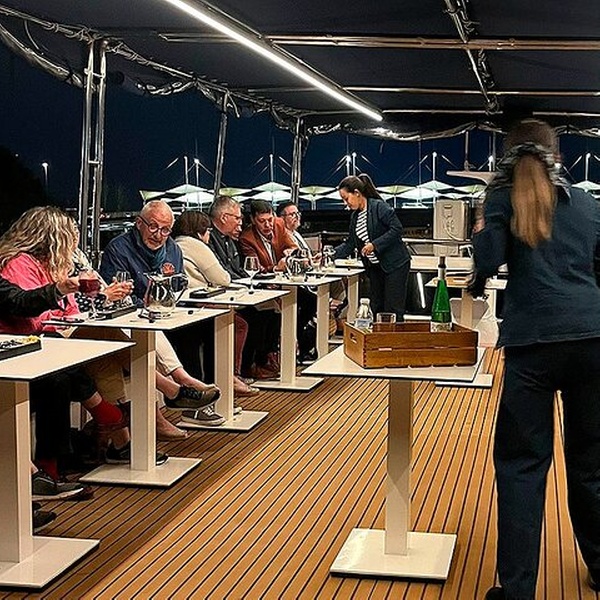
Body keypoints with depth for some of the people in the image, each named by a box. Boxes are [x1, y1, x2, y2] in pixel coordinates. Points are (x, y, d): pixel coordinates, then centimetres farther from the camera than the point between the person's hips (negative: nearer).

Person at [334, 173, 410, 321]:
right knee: (376, 309, 10)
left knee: (393, 310, -7)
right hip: (375, 268, 8)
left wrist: (375, 245, -21)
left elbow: (397, 229, -19)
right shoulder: (355, 216, 11)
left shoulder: (379, 207, -14)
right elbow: (350, 244, 15)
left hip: (395, 265, -8)